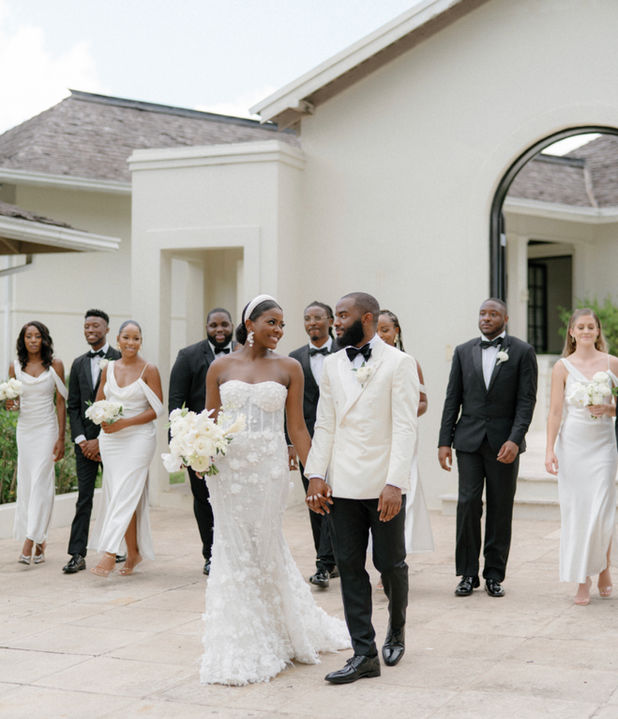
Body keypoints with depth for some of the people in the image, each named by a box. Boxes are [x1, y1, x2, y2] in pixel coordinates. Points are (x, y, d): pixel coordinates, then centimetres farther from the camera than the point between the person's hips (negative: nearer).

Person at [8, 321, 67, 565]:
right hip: (24, 429, 4)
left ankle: (30, 541, -10)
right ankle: (40, 541, 13)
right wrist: (11, 403, -11)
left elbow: (61, 402, -2)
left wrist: (61, 438, -7)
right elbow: (13, 401, 14)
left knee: (40, 483, -9)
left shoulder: (55, 366, -3)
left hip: (47, 429, -3)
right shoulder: (15, 367, 4)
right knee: (25, 483, 4)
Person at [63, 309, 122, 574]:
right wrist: (81, 440, -2)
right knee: (84, 498, 1)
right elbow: (73, 406, 12)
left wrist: (101, 440, -12)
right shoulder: (79, 364, 13)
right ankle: (77, 555, -1)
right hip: (85, 440, 4)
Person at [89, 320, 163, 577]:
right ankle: (133, 553, 16)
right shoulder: (108, 368, 10)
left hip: (138, 437, -5)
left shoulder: (149, 370, -5)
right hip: (110, 438, 5)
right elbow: (99, 402, 16)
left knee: (125, 495, -11)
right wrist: (104, 420, -6)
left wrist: (125, 423, -16)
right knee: (117, 495, 6)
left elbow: (157, 409, -7)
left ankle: (109, 555, -17)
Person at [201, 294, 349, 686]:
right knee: (234, 548, 5)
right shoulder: (220, 367, 4)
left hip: (269, 467, -1)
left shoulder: (289, 368, 2)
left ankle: (274, 638, 28)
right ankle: (243, 644, 18)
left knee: (266, 546, 7)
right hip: (228, 467, 1)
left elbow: (297, 426, 2)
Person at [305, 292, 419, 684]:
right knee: (350, 568, 3)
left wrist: (395, 483, -19)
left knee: (390, 563, 7)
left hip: (383, 485, -4)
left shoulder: (399, 363, -5)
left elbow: (405, 427, -11)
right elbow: (325, 424, 10)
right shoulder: (333, 364, 10)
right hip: (343, 485, 4)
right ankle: (364, 654, 10)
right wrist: (316, 475, 1)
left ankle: (397, 627, 35)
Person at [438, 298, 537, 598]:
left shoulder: (522, 352, 1)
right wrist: (444, 441, 2)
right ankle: (468, 573, 6)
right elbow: (452, 399, 8)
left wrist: (514, 440, -15)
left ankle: (494, 575, 13)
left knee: (500, 509, 4)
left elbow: (526, 400, -4)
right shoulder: (463, 352, 9)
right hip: (469, 439, 2)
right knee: (468, 503, -3)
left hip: (504, 441, -1)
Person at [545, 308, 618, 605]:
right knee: (575, 511, 0)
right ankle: (583, 579, 10)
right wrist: (550, 450, -8)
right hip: (572, 444, 0)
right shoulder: (563, 367, 1)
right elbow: (555, 411, -1)